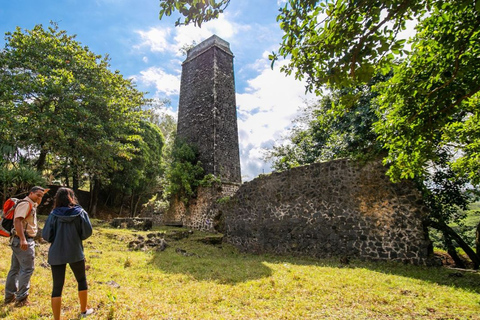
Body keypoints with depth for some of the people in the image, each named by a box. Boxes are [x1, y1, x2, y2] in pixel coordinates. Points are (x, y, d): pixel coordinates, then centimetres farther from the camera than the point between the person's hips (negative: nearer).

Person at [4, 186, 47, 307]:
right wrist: (23, 239, -36)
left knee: (15, 268, 16)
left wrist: (43, 194, 26)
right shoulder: (25, 204, -17)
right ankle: (21, 298, 1)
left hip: (18, 241, 11)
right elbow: (18, 221, -30)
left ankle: (9, 296, 27)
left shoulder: (31, 204, 13)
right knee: (27, 269, -5)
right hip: (23, 241, -11)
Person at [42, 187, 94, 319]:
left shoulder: (53, 214, -4)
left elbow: (46, 236, -5)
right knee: (82, 281, 19)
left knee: (57, 287, 7)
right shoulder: (80, 212, -6)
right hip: (75, 253, 0)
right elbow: (87, 232, -8)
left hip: (56, 254, 0)